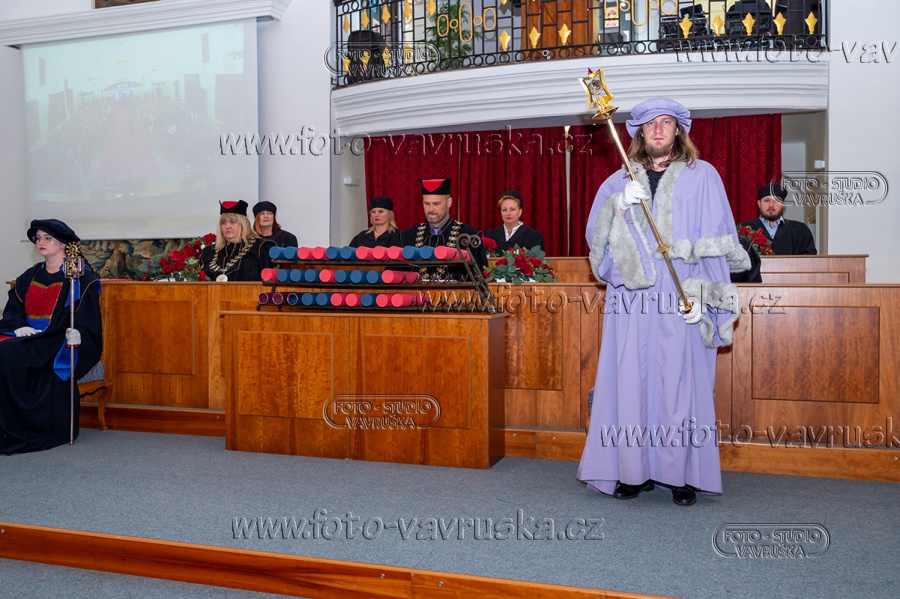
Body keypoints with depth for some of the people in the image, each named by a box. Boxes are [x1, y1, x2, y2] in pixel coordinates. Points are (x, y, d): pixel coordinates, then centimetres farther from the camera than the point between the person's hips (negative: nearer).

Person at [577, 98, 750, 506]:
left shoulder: (702, 176, 9)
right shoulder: (619, 181, 16)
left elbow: (716, 242, 2)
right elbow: (595, 236, 7)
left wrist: (702, 297, -9)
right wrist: (620, 206, -11)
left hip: (681, 301, -2)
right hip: (631, 299, 2)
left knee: (682, 383, -3)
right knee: (630, 381, -1)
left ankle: (682, 475, 5)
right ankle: (634, 471, 7)